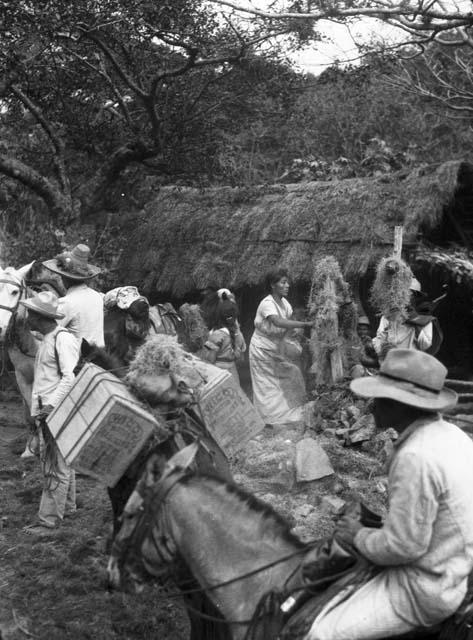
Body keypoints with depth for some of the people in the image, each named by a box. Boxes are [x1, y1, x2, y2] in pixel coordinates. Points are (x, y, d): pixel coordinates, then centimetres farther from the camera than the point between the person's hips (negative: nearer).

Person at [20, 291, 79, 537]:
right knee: (52, 461, 18)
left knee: (56, 466, -3)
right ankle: (67, 505, 31)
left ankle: (49, 519, 2)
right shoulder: (46, 339, 16)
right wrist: (38, 407, 12)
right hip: (46, 409, 10)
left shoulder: (63, 339, -14)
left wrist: (51, 406, -23)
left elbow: (71, 378, -21)